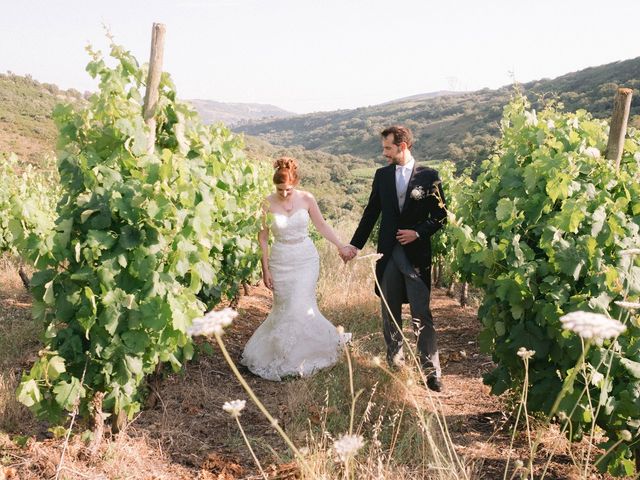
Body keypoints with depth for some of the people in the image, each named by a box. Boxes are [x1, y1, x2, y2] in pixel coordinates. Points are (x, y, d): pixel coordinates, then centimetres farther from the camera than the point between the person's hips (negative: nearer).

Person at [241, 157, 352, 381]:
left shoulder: (306, 199, -7)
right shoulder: (268, 204, -8)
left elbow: (321, 225, 5)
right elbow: (263, 237, -1)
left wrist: (340, 246, -3)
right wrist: (265, 269, -1)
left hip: (306, 259, 0)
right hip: (280, 261, 0)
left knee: (301, 306, -7)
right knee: (283, 308, 4)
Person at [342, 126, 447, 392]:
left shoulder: (428, 176, -2)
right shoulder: (382, 175, 7)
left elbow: (440, 216, 0)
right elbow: (371, 213, 11)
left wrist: (418, 232, -14)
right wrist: (355, 244, 8)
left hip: (417, 254, -4)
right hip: (388, 253, 4)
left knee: (422, 315, -4)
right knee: (390, 313, 12)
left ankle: (431, 370, 2)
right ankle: (394, 362, 25)